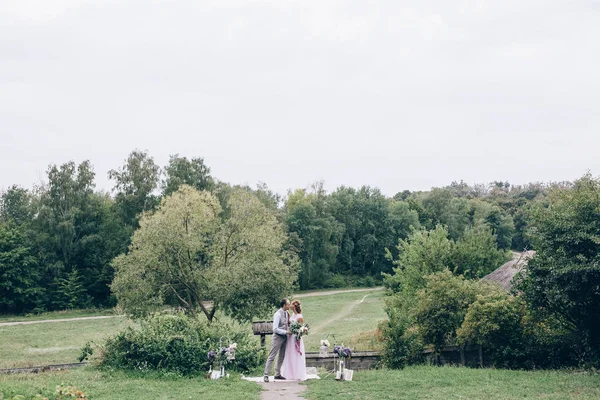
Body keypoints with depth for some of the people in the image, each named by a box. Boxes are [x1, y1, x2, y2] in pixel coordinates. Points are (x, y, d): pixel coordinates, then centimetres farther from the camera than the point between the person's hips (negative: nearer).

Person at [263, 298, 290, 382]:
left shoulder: (286, 313, 5)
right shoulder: (278, 314, -19)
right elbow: (275, 329, -22)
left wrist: (289, 329, 1)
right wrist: (286, 332, -21)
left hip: (284, 337, 8)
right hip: (278, 337, -8)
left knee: (281, 357, 15)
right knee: (271, 356, -4)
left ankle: (277, 374, 25)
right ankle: (266, 375, -1)